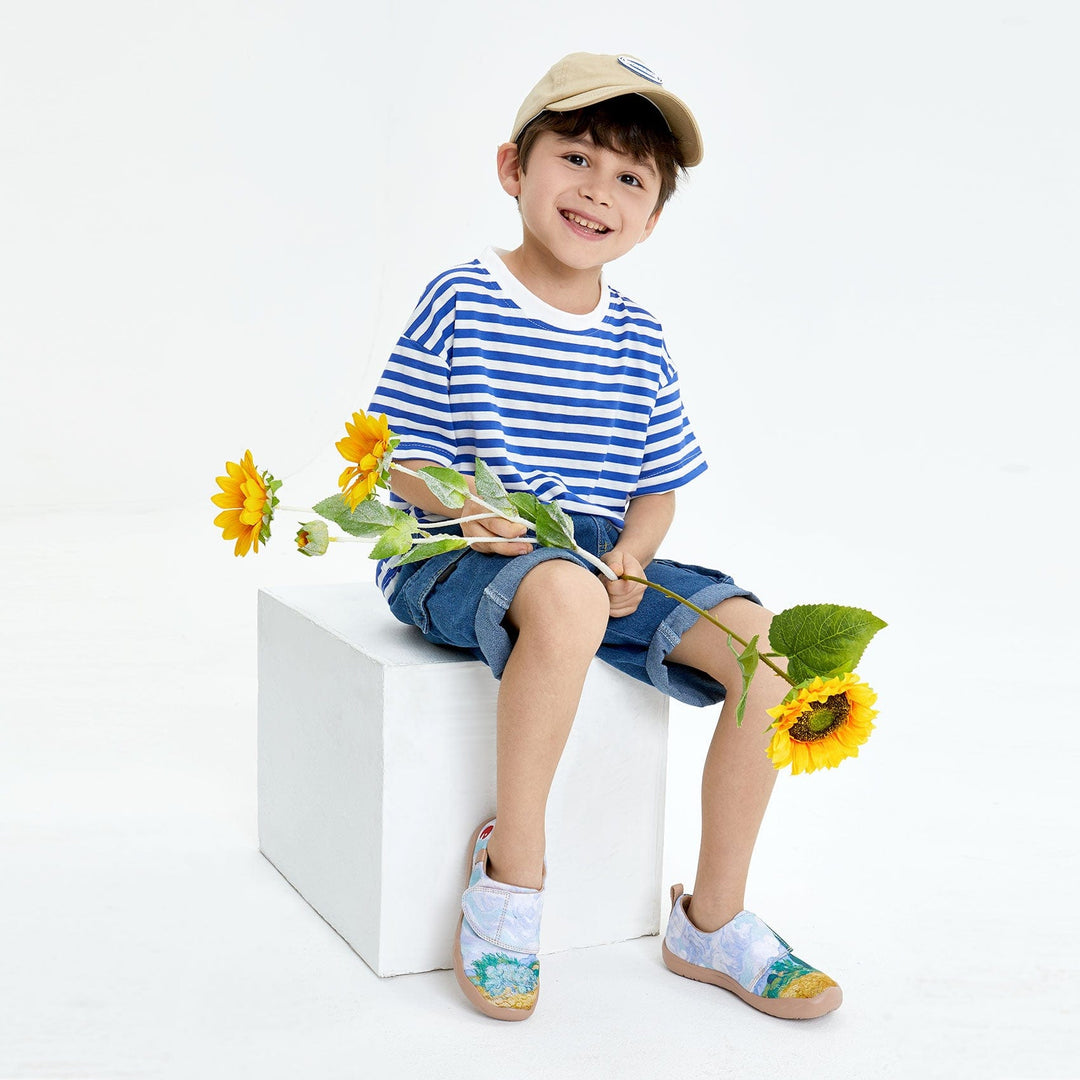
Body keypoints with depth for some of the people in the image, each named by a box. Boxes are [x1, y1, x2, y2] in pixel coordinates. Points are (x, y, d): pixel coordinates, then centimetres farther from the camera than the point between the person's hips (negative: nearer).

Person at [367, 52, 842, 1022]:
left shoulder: (638, 339, 9)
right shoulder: (459, 304, -4)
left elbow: (656, 487, 11)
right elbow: (400, 458, -4)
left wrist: (631, 557, -9)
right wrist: (462, 503, -24)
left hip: (605, 557, 5)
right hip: (465, 555, -5)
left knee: (769, 648, -15)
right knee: (566, 597, -41)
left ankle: (712, 919, 0)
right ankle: (511, 869, -20)